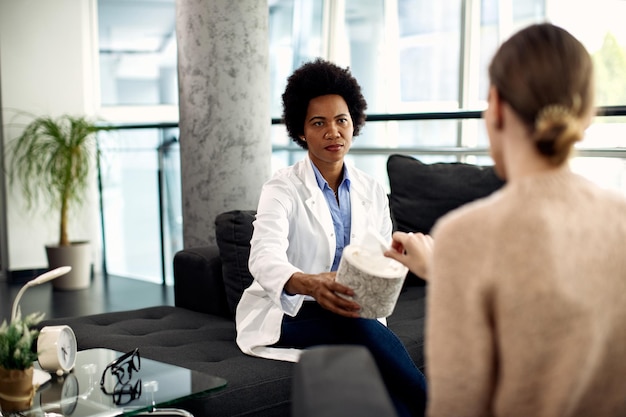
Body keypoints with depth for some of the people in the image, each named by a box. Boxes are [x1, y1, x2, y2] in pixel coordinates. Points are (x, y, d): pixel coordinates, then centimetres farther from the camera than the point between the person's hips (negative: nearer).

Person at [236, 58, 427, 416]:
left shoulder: (373, 192, 10)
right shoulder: (283, 189, -5)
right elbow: (265, 256, -25)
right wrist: (309, 284, -46)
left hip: (352, 316, 3)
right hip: (285, 315, -3)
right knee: (357, 326, -34)